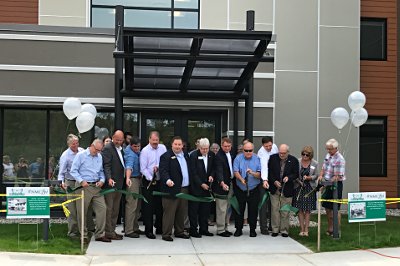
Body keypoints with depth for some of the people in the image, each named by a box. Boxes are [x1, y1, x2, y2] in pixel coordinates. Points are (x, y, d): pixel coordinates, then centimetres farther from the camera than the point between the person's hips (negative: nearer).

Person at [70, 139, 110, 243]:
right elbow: (73, 171, -5)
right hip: (84, 186, -5)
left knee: (102, 208, -3)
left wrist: (102, 180, 1)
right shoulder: (80, 155, -3)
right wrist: (81, 181, -15)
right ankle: (83, 235, 15)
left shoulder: (100, 157, 13)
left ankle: (100, 234, 6)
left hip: (96, 186, 5)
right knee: (82, 212, 2)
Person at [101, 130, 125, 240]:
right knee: (109, 209, -3)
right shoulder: (107, 148, -10)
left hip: (119, 184, 9)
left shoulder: (121, 149, 17)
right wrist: (109, 179, -31)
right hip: (110, 184, -9)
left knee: (115, 210, 12)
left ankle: (112, 230, 19)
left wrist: (124, 180, 16)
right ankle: (108, 232, 1)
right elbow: (106, 165, -19)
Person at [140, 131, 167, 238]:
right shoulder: (145, 151, -7)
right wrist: (151, 179, -17)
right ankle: (148, 230, 3)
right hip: (148, 181, -4)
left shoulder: (163, 148, 6)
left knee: (160, 205, 11)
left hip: (160, 181, 4)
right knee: (148, 206, -3)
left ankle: (159, 228, 24)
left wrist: (159, 167, -14)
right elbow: (143, 168, -10)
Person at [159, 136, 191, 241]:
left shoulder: (186, 156, 15)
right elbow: (163, 171, -17)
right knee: (169, 212, -3)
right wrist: (167, 180, -35)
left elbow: (189, 170, 19)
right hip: (172, 189, -7)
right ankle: (166, 234, 2)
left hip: (184, 189, 7)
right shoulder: (166, 156, -7)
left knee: (181, 212, 14)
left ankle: (179, 231, 25)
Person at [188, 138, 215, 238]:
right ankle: (193, 230, 9)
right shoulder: (193, 155, -11)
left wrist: (211, 175, -5)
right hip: (195, 187, -5)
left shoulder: (212, 155, 4)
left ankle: (203, 229, 19)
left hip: (207, 186, 5)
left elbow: (213, 168, 15)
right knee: (194, 209, 2)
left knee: (205, 209, 9)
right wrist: (201, 184, -15)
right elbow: (193, 173, -12)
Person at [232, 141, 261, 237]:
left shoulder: (257, 159, -2)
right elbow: (235, 172, -9)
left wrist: (253, 173, -27)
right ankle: (238, 229, 17)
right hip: (240, 190, 0)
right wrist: (242, 179, -26)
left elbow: (260, 174, -7)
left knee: (253, 210, 3)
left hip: (254, 190, 0)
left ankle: (252, 229, 16)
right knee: (239, 210, 6)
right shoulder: (238, 158, -1)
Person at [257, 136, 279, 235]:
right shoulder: (261, 152, -20)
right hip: (263, 180, -6)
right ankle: (263, 227, 0)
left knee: (272, 204, 12)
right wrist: (265, 180, -46)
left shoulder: (274, 147, -1)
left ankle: (272, 225, 22)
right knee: (263, 204, -5)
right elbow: (264, 167, -34)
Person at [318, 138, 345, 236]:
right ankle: (330, 229, 26)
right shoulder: (328, 155, 7)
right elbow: (323, 168, 15)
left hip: (336, 184, -8)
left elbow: (337, 176, -21)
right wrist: (321, 175, -4)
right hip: (328, 184, 8)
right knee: (327, 207, 14)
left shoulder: (339, 159, -18)